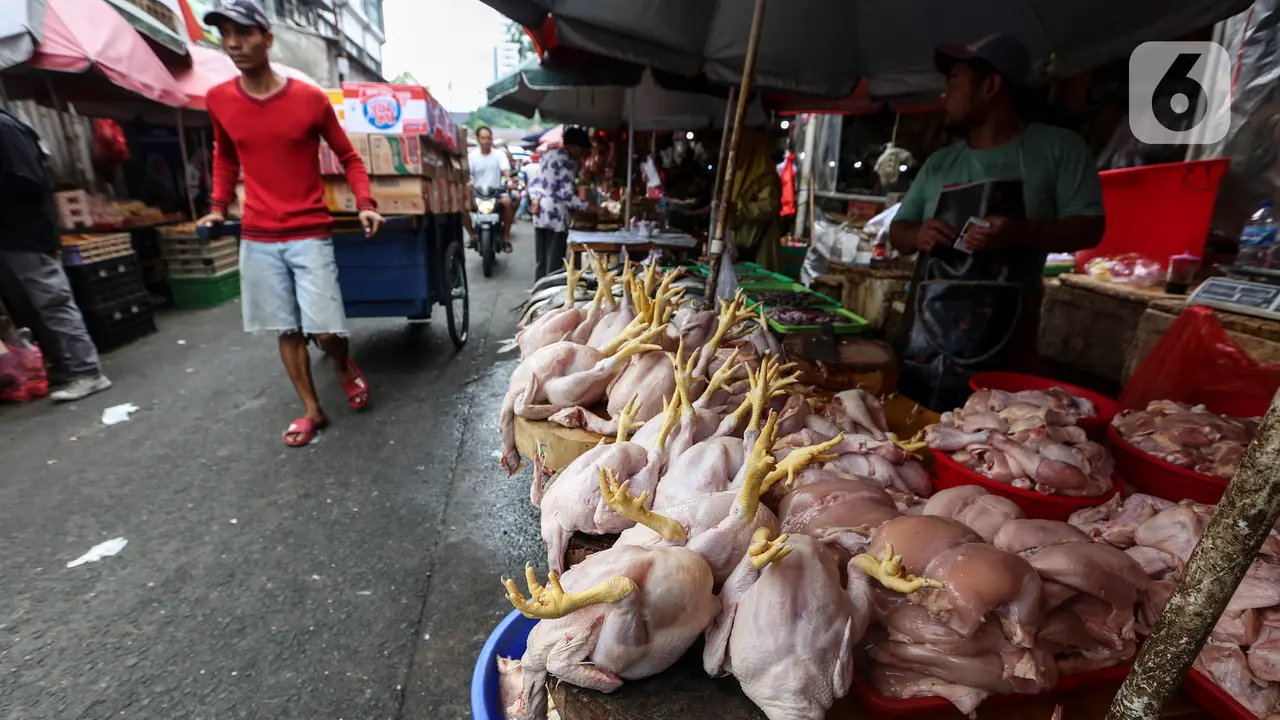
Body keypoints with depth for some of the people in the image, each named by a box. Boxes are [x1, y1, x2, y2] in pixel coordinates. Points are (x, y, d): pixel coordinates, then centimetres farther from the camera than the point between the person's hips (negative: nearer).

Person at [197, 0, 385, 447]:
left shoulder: (310, 98, -3)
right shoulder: (219, 100, 5)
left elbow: (348, 157, 6)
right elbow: (224, 158, 21)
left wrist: (365, 204, -8)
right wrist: (219, 206, 11)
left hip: (309, 234, -3)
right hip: (257, 239, 3)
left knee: (325, 330, -8)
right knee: (286, 331, 7)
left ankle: (345, 367, 27)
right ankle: (312, 411, 20)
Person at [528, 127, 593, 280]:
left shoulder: (548, 154, 17)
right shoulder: (568, 161, -10)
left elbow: (535, 183, 15)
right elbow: (567, 194, -16)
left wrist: (535, 198, 2)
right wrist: (590, 206, -14)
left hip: (540, 213, 8)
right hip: (556, 214, -8)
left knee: (541, 261, 12)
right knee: (554, 264, -3)